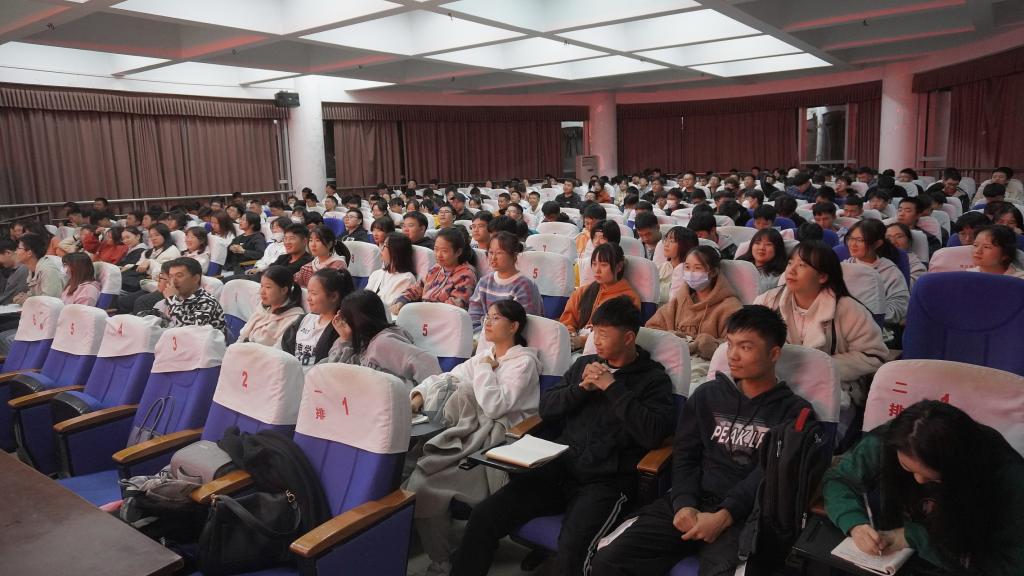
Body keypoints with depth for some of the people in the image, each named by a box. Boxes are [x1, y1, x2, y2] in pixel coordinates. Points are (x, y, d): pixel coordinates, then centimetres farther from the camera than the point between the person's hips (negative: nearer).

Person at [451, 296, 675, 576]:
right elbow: (546, 408, 12)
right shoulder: (585, 363, 15)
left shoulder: (654, 379, 1)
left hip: (607, 481, -4)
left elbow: (653, 435, -14)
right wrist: (581, 388, -5)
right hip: (560, 468, 5)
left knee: (571, 548, -33)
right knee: (483, 517, -13)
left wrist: (613, 388, -13)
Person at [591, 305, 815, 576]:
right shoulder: (707, 395, 17)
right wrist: (684, 503, -8)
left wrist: (724, 516, -19)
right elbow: (685, 456, 12)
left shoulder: (794, 411, 7)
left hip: (744, 515, -3)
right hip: (691, 503, 3)